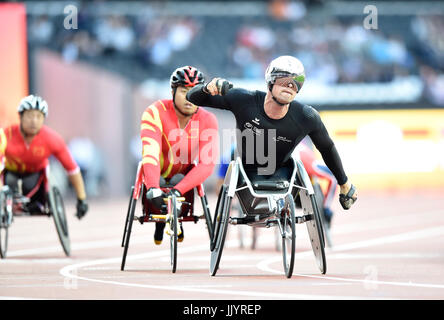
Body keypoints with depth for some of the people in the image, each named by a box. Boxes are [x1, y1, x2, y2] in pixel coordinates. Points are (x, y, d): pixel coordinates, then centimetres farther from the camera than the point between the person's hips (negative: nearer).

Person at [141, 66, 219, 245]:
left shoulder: (207, 121, -18)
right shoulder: (155, 113, -24)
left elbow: (207, 164, -28)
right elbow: (150, 153, -37)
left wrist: (178, 190, -43)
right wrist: (153, 188, -54)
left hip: (184, 177, 1)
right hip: (158, 176, -1)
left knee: (178, 181, -30)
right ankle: (159, 221, 2)